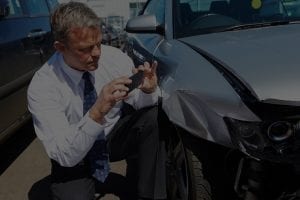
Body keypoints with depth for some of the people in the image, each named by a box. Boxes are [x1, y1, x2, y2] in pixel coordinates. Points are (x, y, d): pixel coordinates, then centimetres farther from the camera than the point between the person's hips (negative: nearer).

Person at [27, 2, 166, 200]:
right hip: (73, 158, -3)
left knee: (155, 115, -23)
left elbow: (138, 102, -6)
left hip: (116, 136, 3)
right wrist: (97, 113, -45)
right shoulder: (42, 86, -25)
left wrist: (148, 91, -31)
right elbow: (64, 156, -29)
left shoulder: (115, 57, -16)